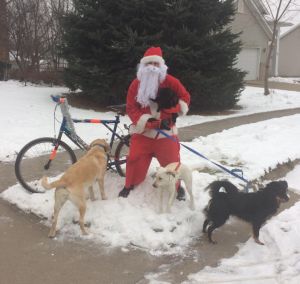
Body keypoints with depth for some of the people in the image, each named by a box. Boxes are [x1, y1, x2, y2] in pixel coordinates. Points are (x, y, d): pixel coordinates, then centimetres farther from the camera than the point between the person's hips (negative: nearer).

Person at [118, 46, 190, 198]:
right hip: (143, 131, 0)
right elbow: (131, 109, -7)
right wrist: (152, 122, -19)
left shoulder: (170, 81, -7)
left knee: (172, 160, 3)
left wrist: (172, 112, -11)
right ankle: (129, 185, 22)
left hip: (165, 131, 0)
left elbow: (185, 98, 3)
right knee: (135, 159, -2)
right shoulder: (136, 84, -5)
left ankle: (177, 186, 27)